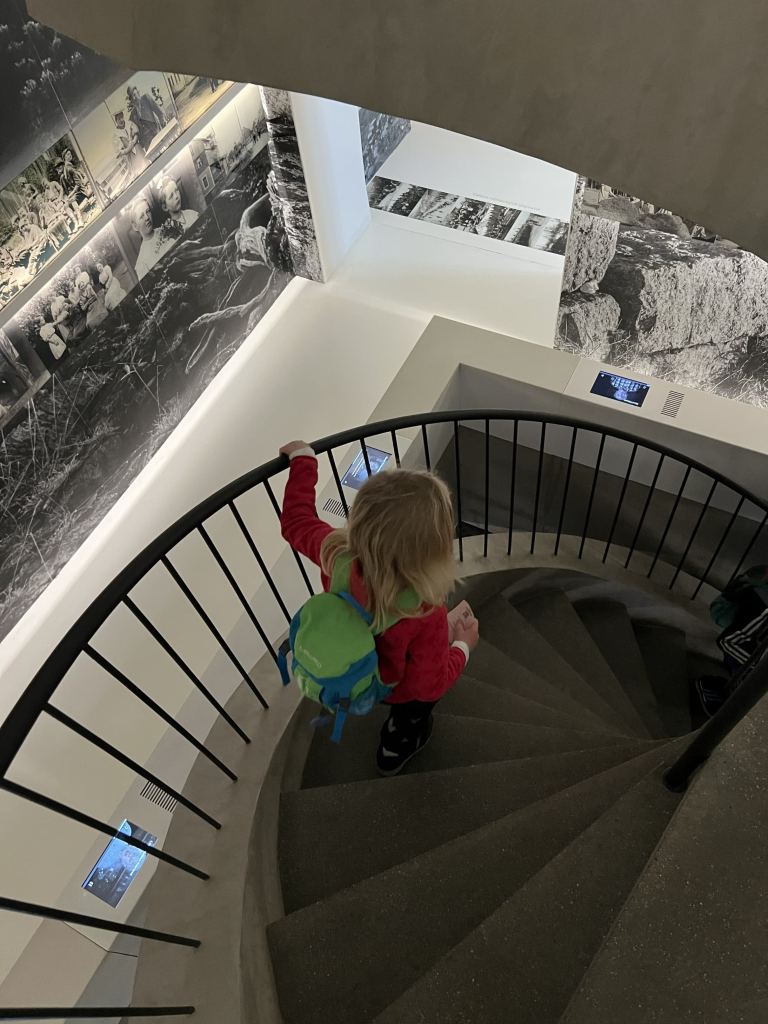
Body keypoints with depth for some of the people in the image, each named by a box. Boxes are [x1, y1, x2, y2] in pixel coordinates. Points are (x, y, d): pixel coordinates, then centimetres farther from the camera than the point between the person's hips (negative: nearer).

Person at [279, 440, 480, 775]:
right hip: (397, 688, -4)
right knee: (412, 711, 34)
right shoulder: (425, 615, -47)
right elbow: (430, 685, -29)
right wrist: (462, 646, -12)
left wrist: (303, 458, -4)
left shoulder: (337, 553, -37)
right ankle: (396, 749, 65)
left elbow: (297, 521, -15)